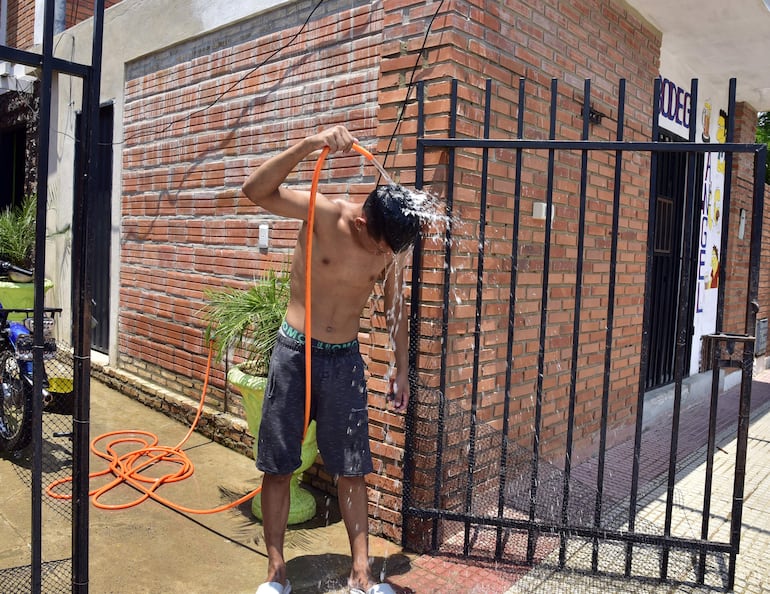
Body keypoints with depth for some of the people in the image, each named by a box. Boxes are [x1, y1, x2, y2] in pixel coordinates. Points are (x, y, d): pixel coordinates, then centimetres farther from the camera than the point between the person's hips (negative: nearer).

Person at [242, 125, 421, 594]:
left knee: (352, 470, 7)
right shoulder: (323, 212, -14)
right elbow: (256, 190, -27)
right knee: (278, 467, 4)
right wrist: (311, 144, -38)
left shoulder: (389, 247, -3)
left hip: (345, 360, 3)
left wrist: (402, 369, 11)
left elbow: (395, 308, 9)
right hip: (294, 353, -2)